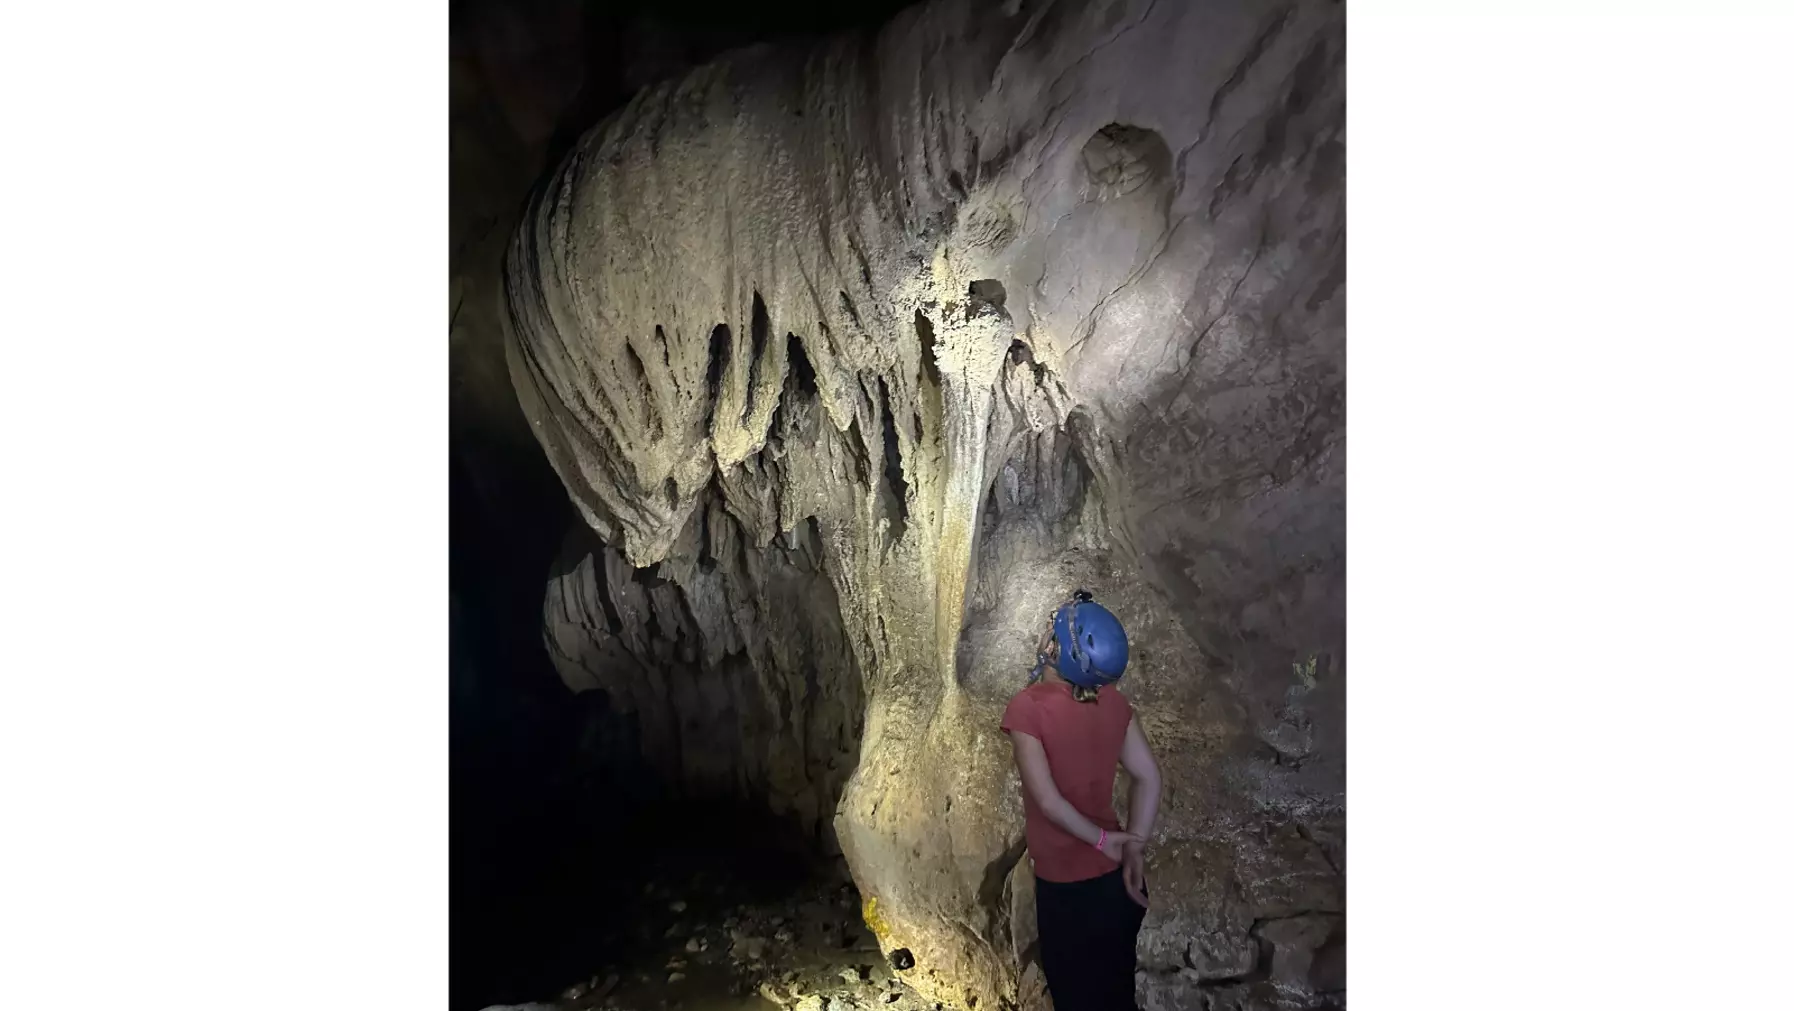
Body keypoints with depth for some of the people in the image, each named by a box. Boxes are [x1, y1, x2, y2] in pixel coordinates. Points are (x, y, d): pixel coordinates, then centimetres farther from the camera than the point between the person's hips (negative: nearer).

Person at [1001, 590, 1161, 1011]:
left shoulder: (1028, 707, -23)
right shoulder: (1113, 700, -6)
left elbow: (1048, 800, -24)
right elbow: (1148, 776, -4)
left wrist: (1102, 840, -11)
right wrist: (1134, 844, -4)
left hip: (1067, 884, -5)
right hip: (1116, 876, 5)